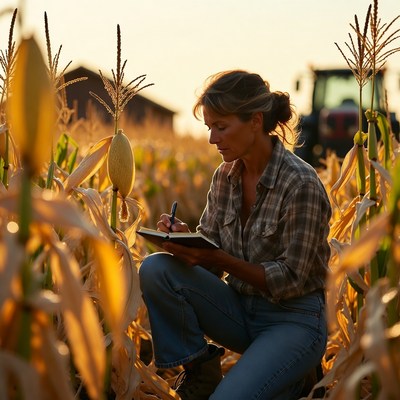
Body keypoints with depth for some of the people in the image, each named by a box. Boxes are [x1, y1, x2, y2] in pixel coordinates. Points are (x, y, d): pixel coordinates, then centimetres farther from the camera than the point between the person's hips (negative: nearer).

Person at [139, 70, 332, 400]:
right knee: (155, 269, -18)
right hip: (240, 310, 6)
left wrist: (220, 259, -25)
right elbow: (211, 258, 5)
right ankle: (199, 368, -1)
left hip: (294, 320, -5)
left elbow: (291, 280, -17)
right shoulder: (225, 176, 2)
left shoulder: (300, 183, -18)